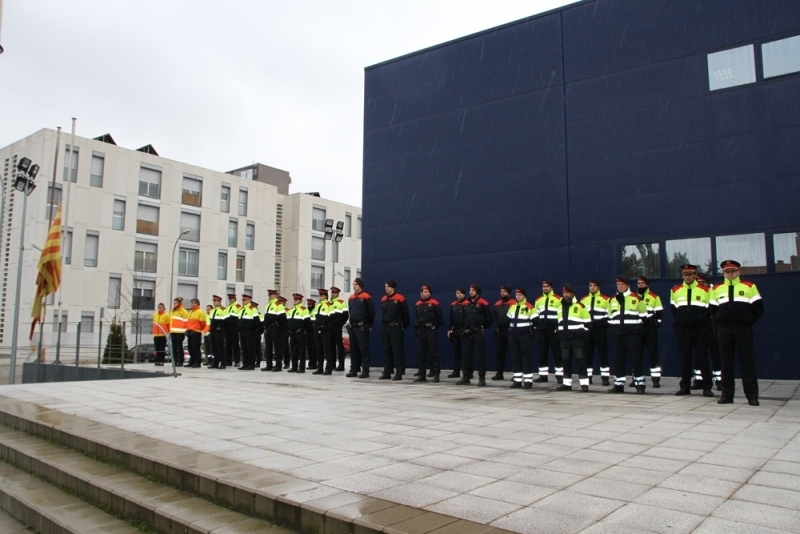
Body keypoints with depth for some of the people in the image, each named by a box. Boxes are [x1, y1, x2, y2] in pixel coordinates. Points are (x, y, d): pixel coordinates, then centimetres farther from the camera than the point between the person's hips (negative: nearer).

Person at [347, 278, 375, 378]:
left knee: (364, 349, -6)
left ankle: (365, 371, -4)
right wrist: (351, 323, 17)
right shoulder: (351, 298, 15)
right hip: (352, 327, 7)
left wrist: (369, 325, -3)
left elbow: (371, 312, -6)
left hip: (362, 327, -7)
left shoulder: (366, 297, -6)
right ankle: (354, 370, 16)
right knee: (353, 349, 10)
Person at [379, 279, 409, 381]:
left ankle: (399, 373, -1)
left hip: (396, 328, -6)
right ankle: (387, 372, 16)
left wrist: (403, 326, 2)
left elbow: (405, 314, -2)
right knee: (387, 351, 10)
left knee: (397, 351, -4)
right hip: (385, 328, 6)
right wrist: (382, 328, 16)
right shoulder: (383, 299, 11)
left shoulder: (400, 299, -6)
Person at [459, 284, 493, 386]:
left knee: (480, 355, -3)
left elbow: (489, 319, -2)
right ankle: (466, 378, 15)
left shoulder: (483, 304, -4)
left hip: (478, 333, -6)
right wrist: (465, 328, 11)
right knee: (466, 356, 8)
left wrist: (481, 328, 1)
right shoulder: (466, 304, 13)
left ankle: (482, 378, 1)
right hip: (467, 333, 6)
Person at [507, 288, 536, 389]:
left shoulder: (529, 307, -7)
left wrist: (531, 331, -12)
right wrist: (509, 331, 16)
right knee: (515, 358, 8)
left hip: (525, 335, -7)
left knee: (526, 358, -3)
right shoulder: (511, 307, 14)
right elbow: (508, 320, 22)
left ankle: (528, 380, 1)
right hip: (513, 335, 7)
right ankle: (517, 380, 14)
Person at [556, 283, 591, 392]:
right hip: (564, 339, 6)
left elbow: (587, 322, -3)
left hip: (577, 338, -6)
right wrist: (558, 336, 18)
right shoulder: (560, 307, 16)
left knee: (580, 360, -7)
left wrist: (584, 335, -7)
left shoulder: (580, 306, -3)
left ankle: (584, 384, -4)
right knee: (566, 361, 8)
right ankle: (567, 383, 15)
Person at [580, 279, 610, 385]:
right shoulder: (583, 300, 14)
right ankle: (588, 376, 13)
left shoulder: (605, 299, 1)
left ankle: (605, 377, 1)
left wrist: (602, 322, -14)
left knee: (603, 353, -4)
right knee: (587, 353, 5)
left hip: (600, 330, -4)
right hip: (587, 330, 4)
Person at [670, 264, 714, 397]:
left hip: (700, 329, -2)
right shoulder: (675, 290, 7)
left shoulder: (705, 290, -1)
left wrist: (702, 320, 0)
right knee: (684, 358, 6)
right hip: (683, 329, 2)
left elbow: (710, 309, 6)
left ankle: (707, 387, 6)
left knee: (702, 357, -1)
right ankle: (685, 387, 13)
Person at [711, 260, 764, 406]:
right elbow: (712, 310, 16)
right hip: (724, 330, 2)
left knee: (747, 361, -1)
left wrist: (749, 321, 1)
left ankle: (752, 396, 4)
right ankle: (727, 395, 9)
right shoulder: (716, 289, 11)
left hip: (743, 329, -2)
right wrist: (719, 323, 6)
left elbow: (759, 308, 5)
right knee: (726, 362, 4)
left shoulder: (749, 286, 5)